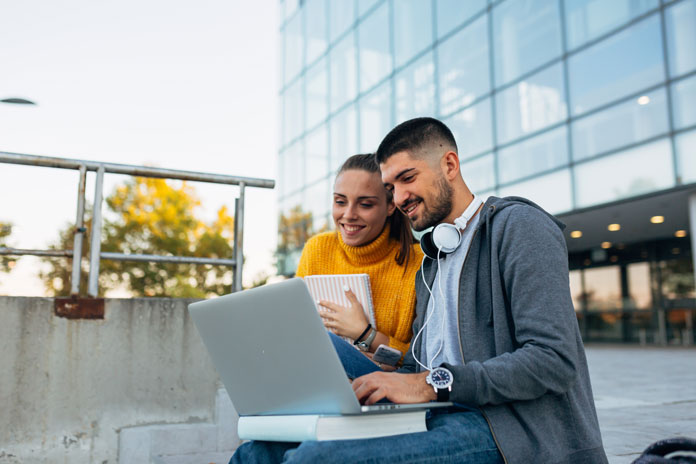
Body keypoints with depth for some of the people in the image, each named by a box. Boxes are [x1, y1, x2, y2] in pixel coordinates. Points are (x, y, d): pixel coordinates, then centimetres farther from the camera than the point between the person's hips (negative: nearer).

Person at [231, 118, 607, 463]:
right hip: (443, 422, 7)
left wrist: (433, 383, -18)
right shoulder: (430, 267, 25)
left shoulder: (519, 225, -1)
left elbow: (554, 360, -13)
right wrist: (353, 389, -1)